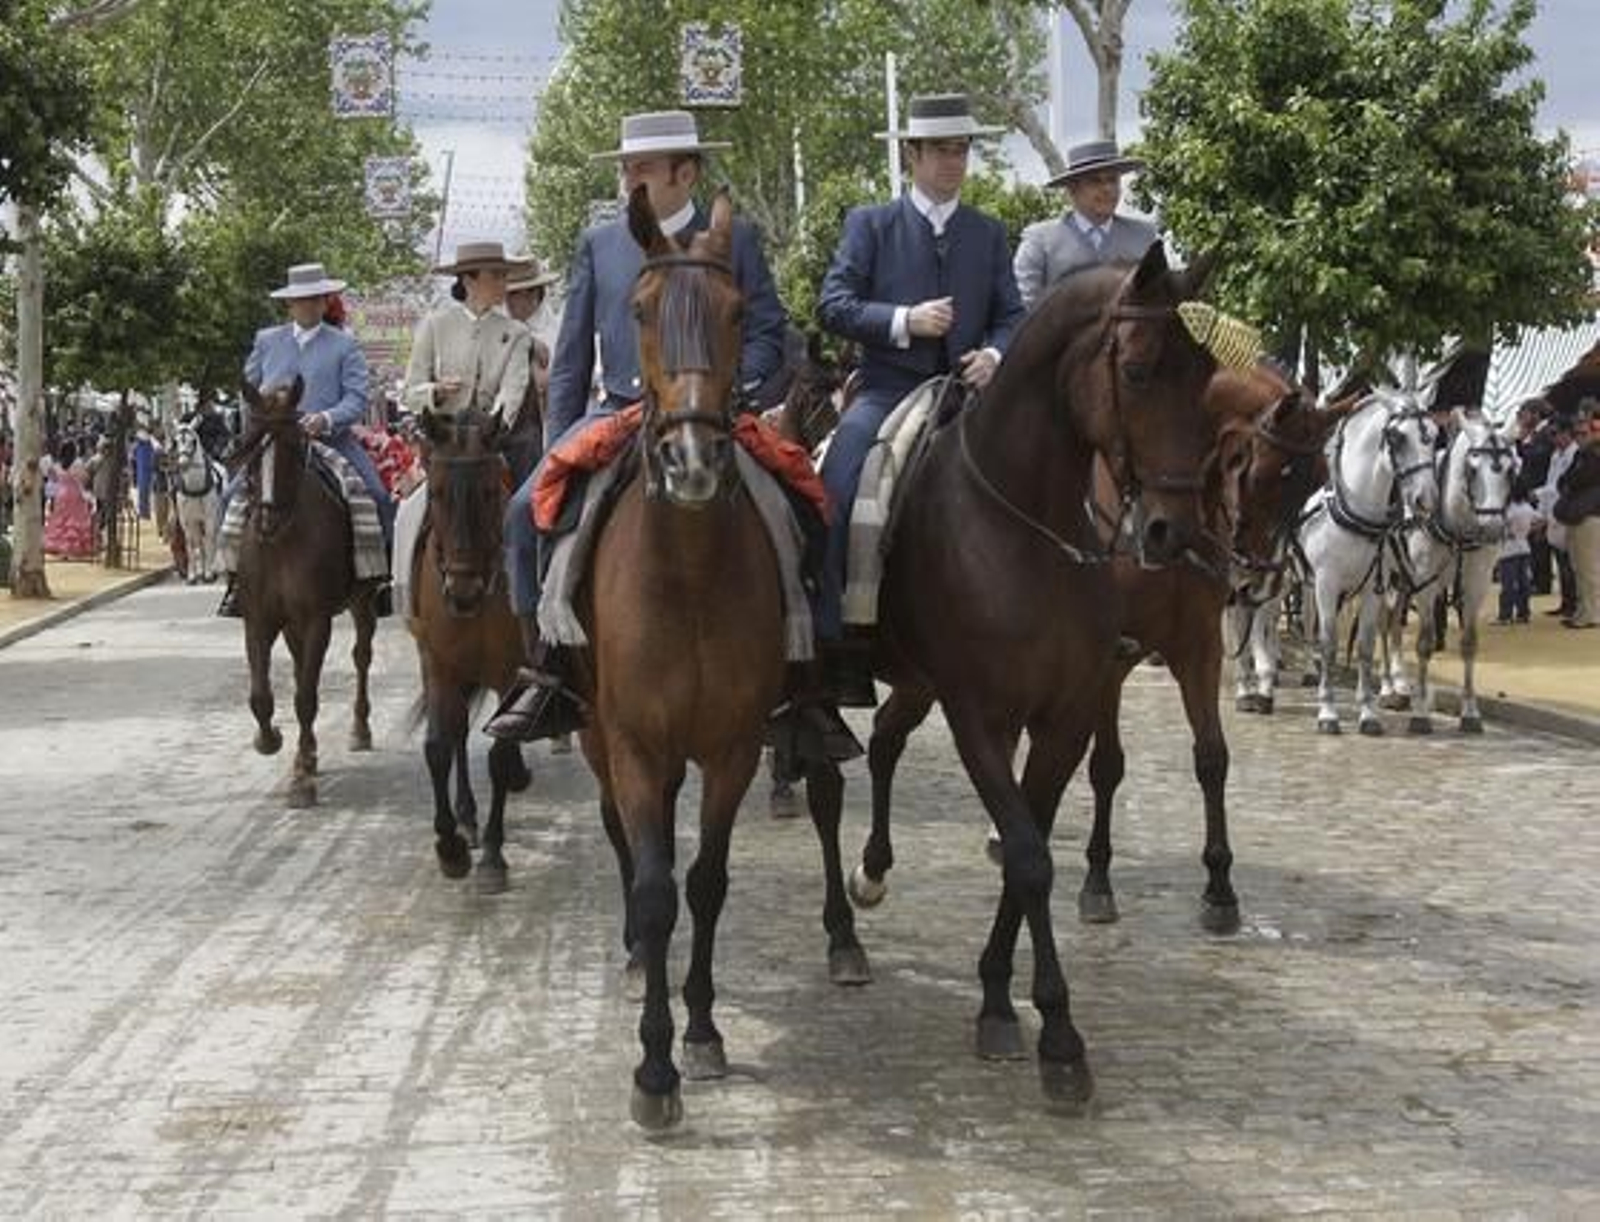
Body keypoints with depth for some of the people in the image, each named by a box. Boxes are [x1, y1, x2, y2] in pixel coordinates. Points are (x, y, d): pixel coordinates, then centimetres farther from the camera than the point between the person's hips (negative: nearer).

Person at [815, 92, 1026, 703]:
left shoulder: (990, 233, 17)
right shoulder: (870, 224, 9)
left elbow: (1012, 315, 12)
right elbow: (834, 304, -2)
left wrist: (996, 354, -10)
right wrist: (904, 321, -15)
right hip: (888, 390, -3)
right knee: (835, 493, -26)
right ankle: (837, 642, -22)